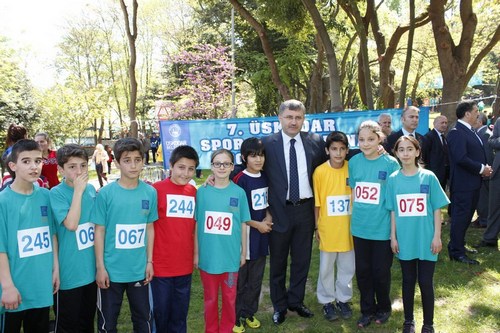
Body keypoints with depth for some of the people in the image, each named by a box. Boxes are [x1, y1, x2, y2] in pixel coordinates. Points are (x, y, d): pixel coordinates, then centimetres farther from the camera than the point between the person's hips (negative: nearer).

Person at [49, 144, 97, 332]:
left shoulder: (91, 189, 2)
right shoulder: (56, 193, -14)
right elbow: (71, 224, -27)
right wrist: (78, 190, -24)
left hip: (91, 268, 5)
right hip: (69, 272, -5)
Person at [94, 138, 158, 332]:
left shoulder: (150, 192, -3)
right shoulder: (106, 193, -11)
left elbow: (149, 229, 5)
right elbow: (99, 231, -6)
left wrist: (149, 261, 4)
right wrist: (100, 266, -7)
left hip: (139, 269, 2)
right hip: (111, 270, -2)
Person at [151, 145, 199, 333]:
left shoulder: (194, 192, 4)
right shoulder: (156, 189, -11)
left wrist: (196, 254, 9)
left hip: (185, 266, 4)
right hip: (161, 265, -4)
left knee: (180, 314, 16)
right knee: (160, 313, 11)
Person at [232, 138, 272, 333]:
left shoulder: (265, 177, 5)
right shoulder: (240, 180, -14)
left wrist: (268, 217, -1)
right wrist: (258, 224, -10)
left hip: (261, 235, 6)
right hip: (245, 235, -6)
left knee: (256, 279, 16)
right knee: (239, 279, 6)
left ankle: (249, 312, 31)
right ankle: (236, 316, 21)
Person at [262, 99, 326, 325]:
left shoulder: (315, 142, 2)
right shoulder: (267, 143, -6)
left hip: (305, 209, 3)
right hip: (279, 211, -2)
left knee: (302, 260, 15)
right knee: (278, 262, 11)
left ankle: (296, 301, 34)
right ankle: (279, 306, 29)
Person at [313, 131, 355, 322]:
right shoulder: (320, 172, -11)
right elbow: (317, 202, -4)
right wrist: (316, 227, -1)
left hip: (348, 227, 2)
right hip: (327, 228, -2)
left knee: (347, 267, 14)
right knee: (326, 268, 12)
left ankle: (343, 299, 33)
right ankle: (327, 301, 29)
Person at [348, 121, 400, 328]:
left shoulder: (390, 163, -9)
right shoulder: (354, 162, 0)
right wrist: (357, 214, 8)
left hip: (382, 227, -3)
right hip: (359, 226, 3)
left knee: (381, 271, 10)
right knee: (362, 271, 13)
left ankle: (383, 307, 34)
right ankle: (367, 309, 31)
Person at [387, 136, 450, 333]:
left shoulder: (428, 177, -4)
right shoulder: (393, 179, 0)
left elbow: (436, 209, -1)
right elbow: (393, 211, 4)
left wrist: (437, 236, -4)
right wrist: (393, 237, 2)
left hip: (426, 240, -1)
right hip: (405, 240, 1)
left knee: (425, 282, 6)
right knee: (408, 281, 13)